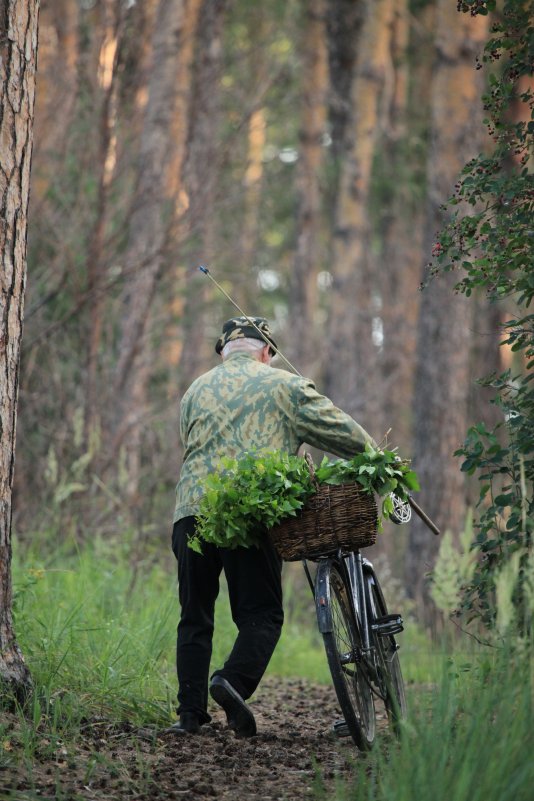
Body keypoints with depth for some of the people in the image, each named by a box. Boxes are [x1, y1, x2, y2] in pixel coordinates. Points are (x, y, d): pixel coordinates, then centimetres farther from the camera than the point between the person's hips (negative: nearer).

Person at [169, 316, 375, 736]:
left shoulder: (195, 391, 23)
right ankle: (234, 681, -22)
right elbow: (346, 434, 7)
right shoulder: (284, 386, 11)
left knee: (195, 618, 11)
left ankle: (190, 713, 5)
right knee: (261, 614, 3)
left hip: (192, 510, 4)